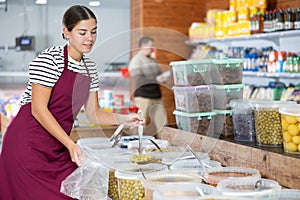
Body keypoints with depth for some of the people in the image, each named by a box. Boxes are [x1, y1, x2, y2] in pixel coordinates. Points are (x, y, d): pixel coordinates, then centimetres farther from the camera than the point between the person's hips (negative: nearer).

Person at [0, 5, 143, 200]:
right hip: (29, 144, -6)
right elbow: (38, 109, -17)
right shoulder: (49, 59, -13)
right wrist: (70, 144, -21)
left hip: (58, 146, 7)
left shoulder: (90, 67, 9)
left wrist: (122, 119, -5)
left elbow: (93, 112, 13)